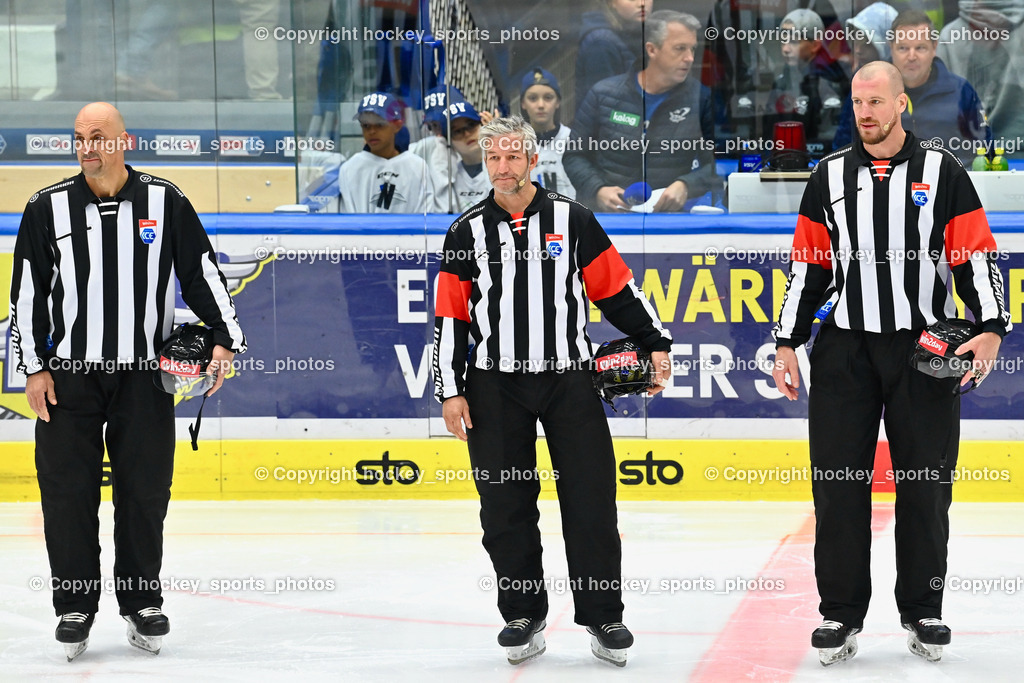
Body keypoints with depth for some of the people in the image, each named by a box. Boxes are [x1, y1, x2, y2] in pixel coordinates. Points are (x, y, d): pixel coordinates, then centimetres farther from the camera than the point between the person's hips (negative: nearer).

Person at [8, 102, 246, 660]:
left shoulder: (165, 203, 1)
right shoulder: (48, 209, 2)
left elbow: (202, 272, 6)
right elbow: (26, 292, 5)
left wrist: (224, 338, -3)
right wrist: (33, 366, 1)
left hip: (145, 374, 0)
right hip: (67, 373, 0)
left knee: (144, 491, 3)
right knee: (68, 493, -2)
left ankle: (142, 602, 17)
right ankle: (75, 608, 9)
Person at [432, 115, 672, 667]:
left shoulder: (572, 219, 3)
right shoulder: (468, 232, 5)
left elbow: (616, 290, 7)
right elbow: (451, 317, 6)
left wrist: (655, 344, 3)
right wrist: (450, 390, 0)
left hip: (569, 379, -1)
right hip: (494, 387, 1)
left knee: (590, 498, -3)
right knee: (504, 506, 1)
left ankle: (602, 618, 7)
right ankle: (523, 618, 14)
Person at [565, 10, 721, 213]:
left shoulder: (701, 98, 3)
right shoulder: (604, 95, 5)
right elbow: (574, 156, 9)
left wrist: (686, 186, -18)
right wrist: (597, 190, -10)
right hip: (605, 213, 0)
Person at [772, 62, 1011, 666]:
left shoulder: (943, 172, 2)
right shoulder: (830, 176, 9)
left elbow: (976, 256, 0)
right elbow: (808, 266, 11)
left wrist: (990, 328, -11)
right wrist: (788, 343, 6)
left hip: (926, 349, -2)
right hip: (845, 346, 2)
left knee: (926, 481, 2)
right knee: (839, 481, -1)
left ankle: (923, 612, 14)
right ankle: (842, 614, 7)